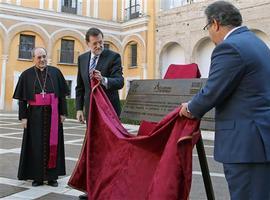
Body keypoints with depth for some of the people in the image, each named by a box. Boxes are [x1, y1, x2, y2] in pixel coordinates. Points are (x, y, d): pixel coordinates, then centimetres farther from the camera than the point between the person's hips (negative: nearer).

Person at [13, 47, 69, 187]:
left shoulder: (55, 72, 4)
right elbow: (22, 98, 2)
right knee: (36, 145, 4)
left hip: (53, 114, 1)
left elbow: (62, 95, 5)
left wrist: (63, 113, 0)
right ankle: (37, 176, 14)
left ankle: (52, 176, 14)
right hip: (35, 115, -1)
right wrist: (23, 117, -5)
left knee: (52, 144, 5)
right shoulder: (27, 75, 2)